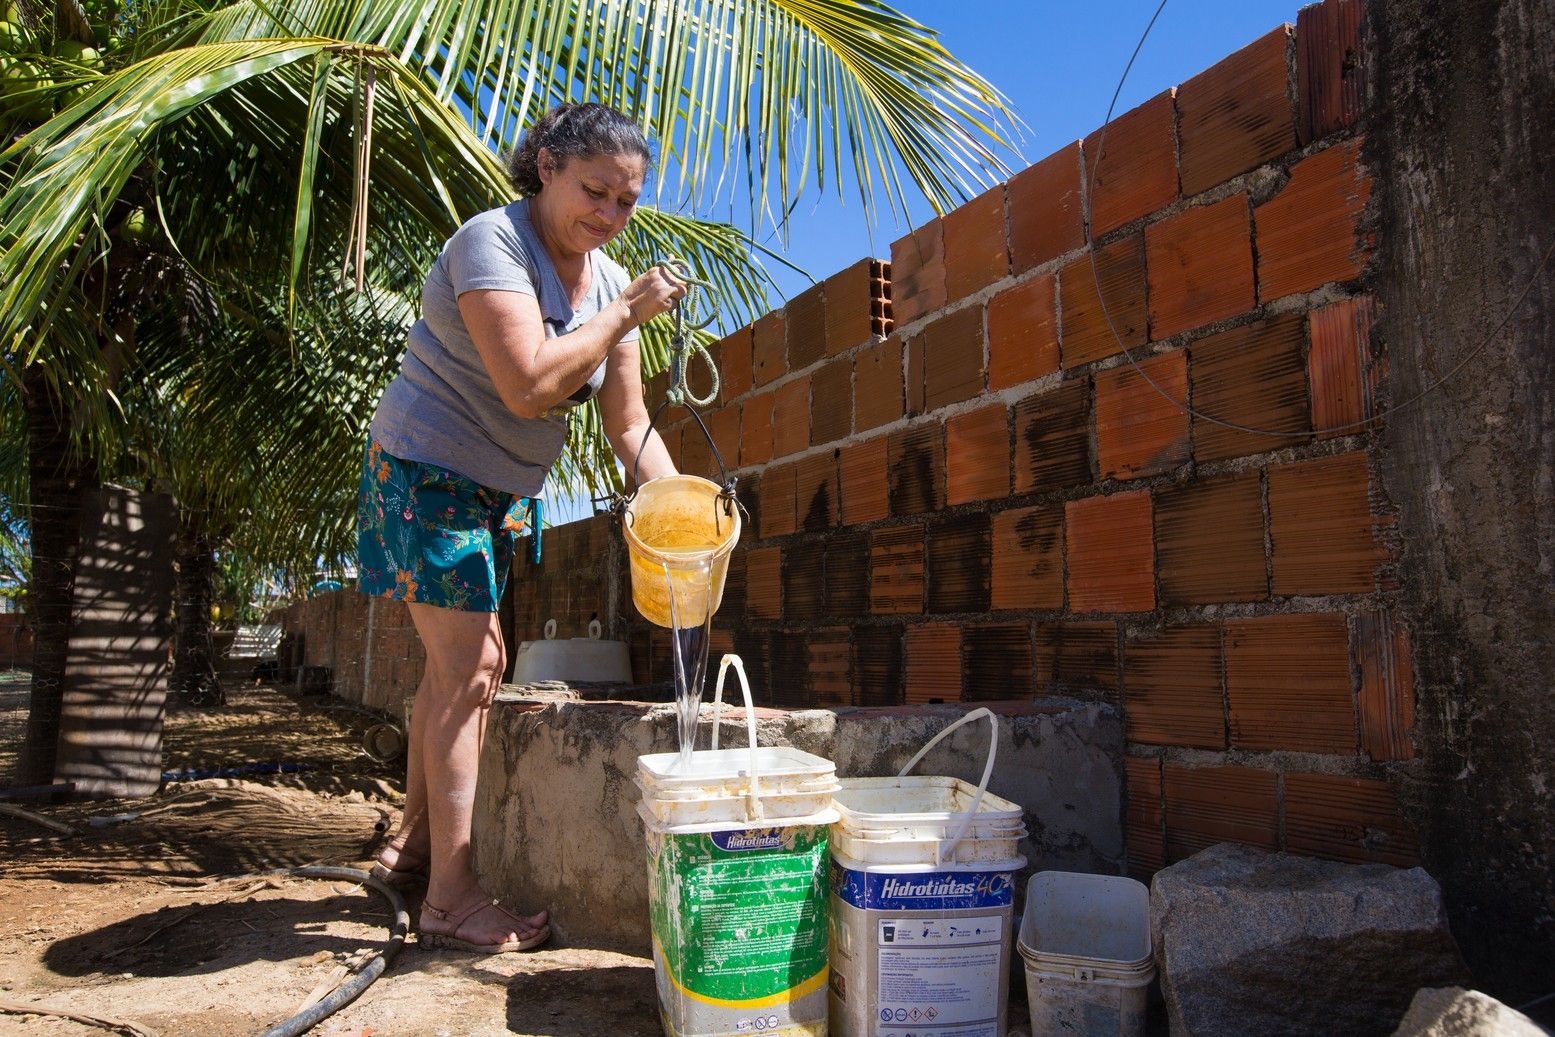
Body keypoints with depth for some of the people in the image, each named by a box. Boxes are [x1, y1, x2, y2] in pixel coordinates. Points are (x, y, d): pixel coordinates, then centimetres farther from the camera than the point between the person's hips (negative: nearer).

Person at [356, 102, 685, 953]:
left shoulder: (608, 279, 3)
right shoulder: (491, 244, -19)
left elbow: (629, 423, 1)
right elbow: (529, 385, -32)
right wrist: (627, 313, -23)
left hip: (491, 491, 9)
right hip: (427, 472, -8)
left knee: (468, 663, 14)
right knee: (465, 672, -11)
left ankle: (413, 843, 30)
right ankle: (450, 897, -4)